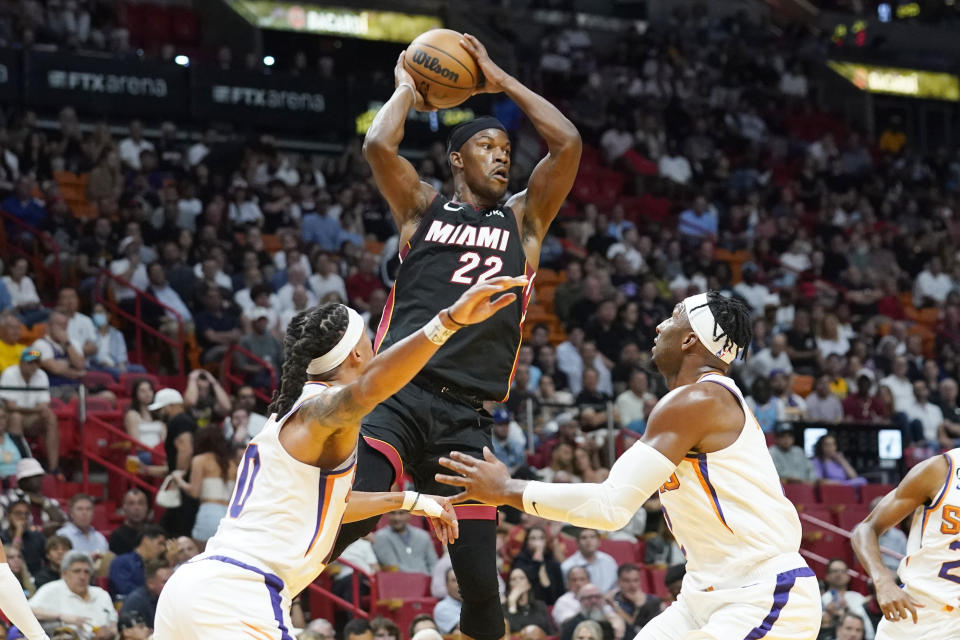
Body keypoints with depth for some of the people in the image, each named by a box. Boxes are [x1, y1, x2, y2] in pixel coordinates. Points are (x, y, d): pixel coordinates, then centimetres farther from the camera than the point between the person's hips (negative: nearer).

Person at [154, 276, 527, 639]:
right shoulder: (319, 406, -6)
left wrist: (408, 501, 48)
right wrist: (448, 321, -45)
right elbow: (368, 386, -31)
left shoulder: (290, 416, 23)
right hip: (236, 599, -10)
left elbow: (325, 503, 40)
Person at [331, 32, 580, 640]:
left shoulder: (523, 221, 20)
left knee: (481, 579, 1)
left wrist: (500, 80, 16)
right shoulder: (423, 207, 15)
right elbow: (378, 146, -4)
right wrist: (407, 88, 14)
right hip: (400, 392, -3)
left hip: (467, 417, 3)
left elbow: (568, 143, 9)